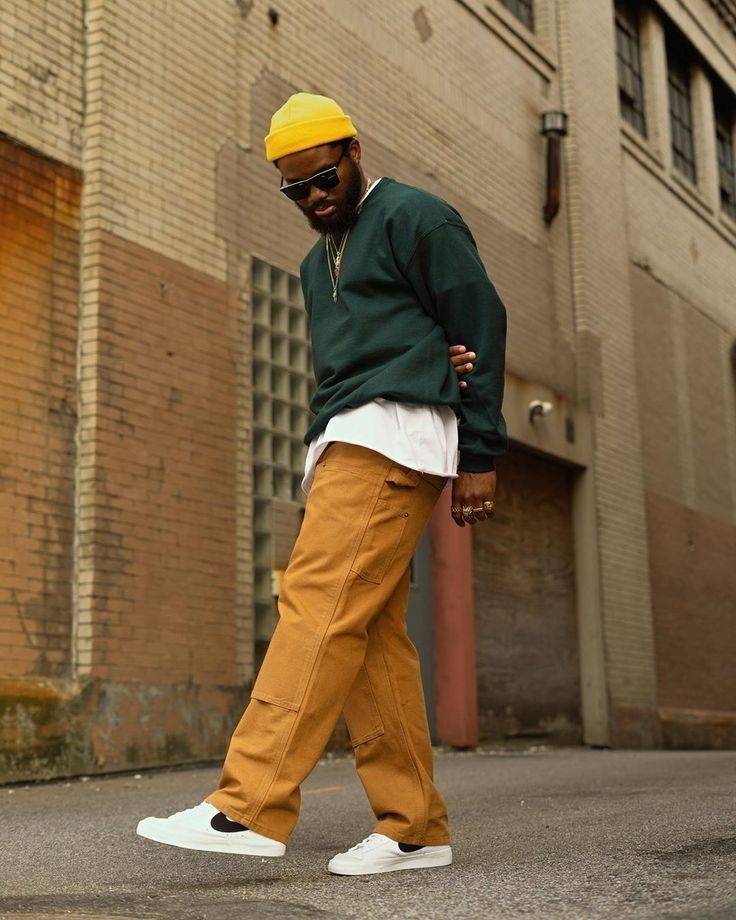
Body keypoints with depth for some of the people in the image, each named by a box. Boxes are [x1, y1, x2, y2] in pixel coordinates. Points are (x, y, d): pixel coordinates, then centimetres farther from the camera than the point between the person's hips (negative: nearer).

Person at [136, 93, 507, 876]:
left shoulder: (415, 218, 3)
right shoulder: (318, 262, 28)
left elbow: (482, 327, -3)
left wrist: (479, 457, -8)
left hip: (393, 431, -9)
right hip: (341, 444, 9)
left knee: (319, 606, -19)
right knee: (371, 637, 1)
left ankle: (249, 807, -23)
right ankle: (414, 830, 4)